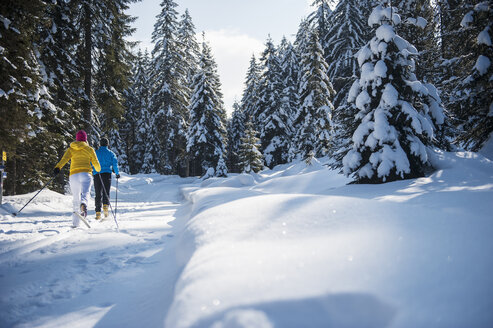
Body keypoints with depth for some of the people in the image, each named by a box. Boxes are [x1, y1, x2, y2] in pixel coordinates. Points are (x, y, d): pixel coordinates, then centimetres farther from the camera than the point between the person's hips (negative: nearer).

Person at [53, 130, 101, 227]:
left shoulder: (71, 149, 15)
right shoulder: (90, 149, 12)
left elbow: (64, 159, -3)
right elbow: (96, 163, 12)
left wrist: (58, 168, -14)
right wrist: (98, 169, 32)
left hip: (73, 175, 2)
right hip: (86, 173, -2)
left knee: (75, 198, 11)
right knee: (86, 193, -20)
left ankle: (75, 222, 9)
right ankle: (83, 204, -55)